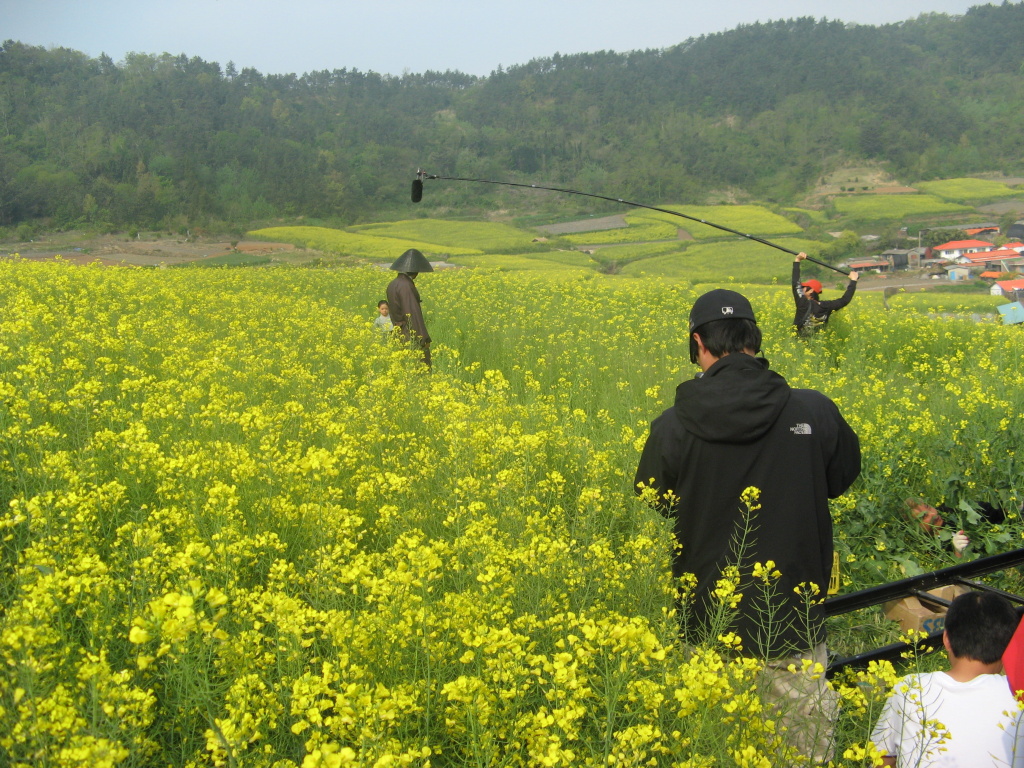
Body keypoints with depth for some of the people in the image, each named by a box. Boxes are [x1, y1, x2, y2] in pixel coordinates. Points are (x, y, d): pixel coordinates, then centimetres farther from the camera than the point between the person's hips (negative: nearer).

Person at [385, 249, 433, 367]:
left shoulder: (392, 285, 10)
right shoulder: (406, 286, -18)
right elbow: (413, 312, -20)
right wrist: (424, 337, -18)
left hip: (399, 334, 9)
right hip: (413, 335, -9)